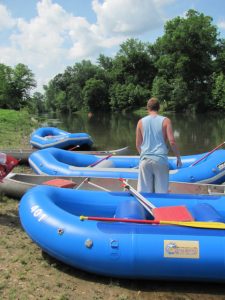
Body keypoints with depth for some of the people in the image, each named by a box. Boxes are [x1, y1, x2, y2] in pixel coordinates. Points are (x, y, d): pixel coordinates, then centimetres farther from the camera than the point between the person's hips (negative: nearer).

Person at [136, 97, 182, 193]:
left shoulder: (141, 122, 5)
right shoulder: (165, 120, 0)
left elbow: (138, 145, 9)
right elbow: (172, 142, -6)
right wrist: (178, 157, 7)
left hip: (145, 160, 2)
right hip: (160, 160, -1)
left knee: (144, 192, 7)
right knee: (161, 192, 6)